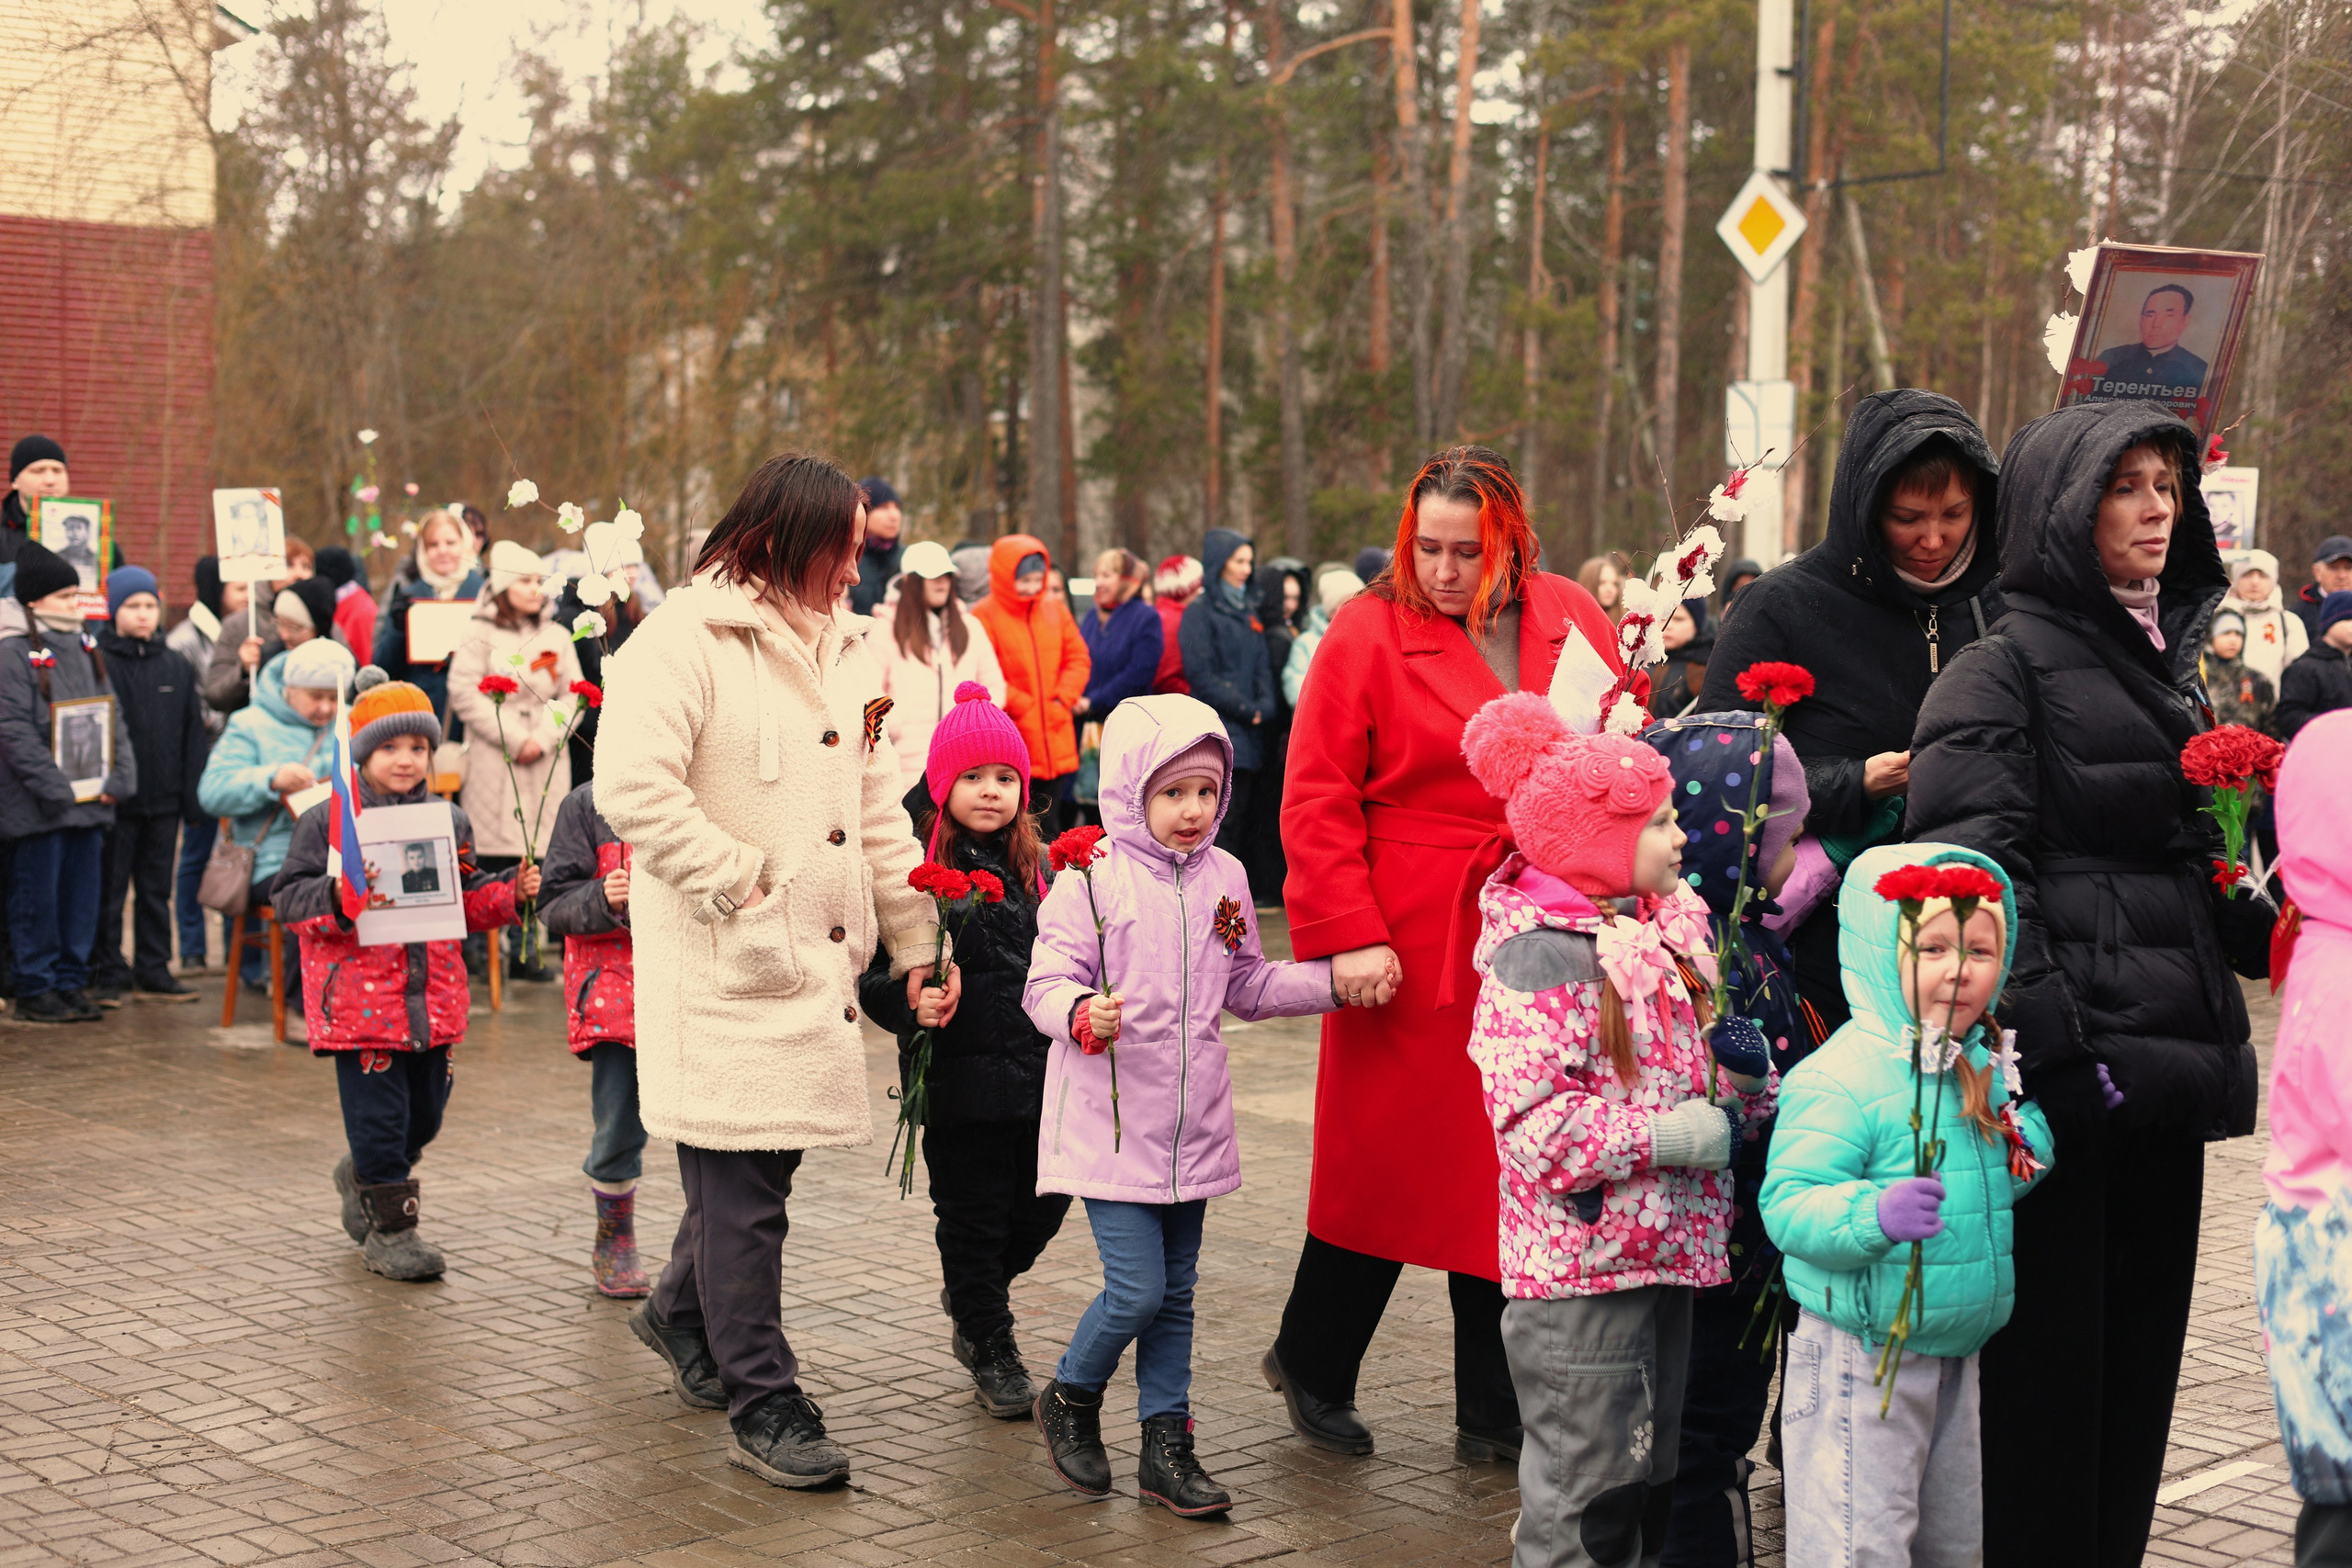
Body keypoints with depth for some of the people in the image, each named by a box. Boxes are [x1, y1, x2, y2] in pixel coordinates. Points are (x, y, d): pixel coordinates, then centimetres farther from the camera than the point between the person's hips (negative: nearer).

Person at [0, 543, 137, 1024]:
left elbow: (114, 718, 15)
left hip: (90, 800, 6)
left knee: (82, 893, 9)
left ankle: (71, 981, 18)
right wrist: (55, 787, -19)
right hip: (40, 804, -6)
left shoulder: (87, 650, 14)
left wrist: (120, 776, 1)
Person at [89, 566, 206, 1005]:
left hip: (164, 801, 4)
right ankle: (107, 974, 9)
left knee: (157, 889, 11)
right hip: (114, 801, -4)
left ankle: (154, 972, 18)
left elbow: (194, 735, 12)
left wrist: (193, 796, 5)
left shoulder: (178, 667, 10)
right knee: (109, 891, 2)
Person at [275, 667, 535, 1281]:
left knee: (425, 1112, 14)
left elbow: (470, 901, 17)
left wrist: (512, 891, -1)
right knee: (378, 1112, -2)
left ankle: (365, 1175, 42)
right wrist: (337, 896, -25)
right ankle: (388, 1226, 12)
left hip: (432, 998, 5)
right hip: (359, 996, -5)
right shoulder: (327, 822, -5)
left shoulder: (448, 821, 9)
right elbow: (289, 898, -7)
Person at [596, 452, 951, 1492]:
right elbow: (632, 786, -22)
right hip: (726, 967, -7)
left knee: (763, 1162, 13)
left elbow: (878, 808, 20)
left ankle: (682, 1312, 39)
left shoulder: (841, 649, 16)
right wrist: (742, 883, -17)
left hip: (817, 959, 8)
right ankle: (763, 1404, 7)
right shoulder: (686, 638, -11)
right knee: (744, 1186, -3)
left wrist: (918, 941, 16)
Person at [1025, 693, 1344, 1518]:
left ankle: (1167, 1446, 22)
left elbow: (1247, 985, 16)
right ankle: (1070, 1400, 18)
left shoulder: (1224, 879, 7)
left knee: (1175, 1295, 11)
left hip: (1191, 1125, 6)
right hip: (1110, 1126, -5)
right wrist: (1083, 1014, -33)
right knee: (1136, 1290, -9)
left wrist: (1334, 980, 7)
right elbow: (1047, 984, -12)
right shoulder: (1090, 879, -10)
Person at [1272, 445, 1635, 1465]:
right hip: (1409, 953, -3)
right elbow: (1316, 799, -6)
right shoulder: (1368, 632, -3)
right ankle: (1313, 1366, 28)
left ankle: (1496, 1416, 18)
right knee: (1384, 1159, 6)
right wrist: (1346, 935, -14)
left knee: (1519, 1172, 6)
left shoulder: (1573, 619, 8)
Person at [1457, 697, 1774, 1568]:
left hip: (1662, 1255, 9)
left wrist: (1744, 1077, 0)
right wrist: (1674, 1137, -22)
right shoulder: (1540, 957, -18)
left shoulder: (1657, 938, 11)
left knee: (1645, 1474, 18)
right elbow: (1535, 1126, -27)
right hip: (1583, 1269, -9)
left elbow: (1679, 1081, 23)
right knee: (1583, 1494, -1)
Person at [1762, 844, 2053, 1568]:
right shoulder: (1838, 1078, -20)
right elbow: (1789, 1203, -27)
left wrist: (2033, 1143, 4)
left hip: (1956, 1351, 8)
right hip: (1861, 1355, -8)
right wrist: (1875, 1214, -43)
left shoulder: (1986, 1067, 7)